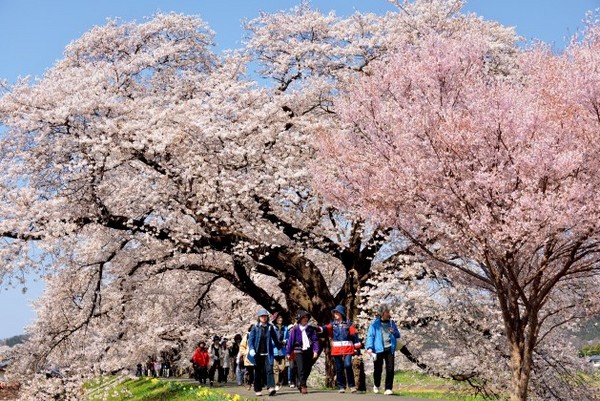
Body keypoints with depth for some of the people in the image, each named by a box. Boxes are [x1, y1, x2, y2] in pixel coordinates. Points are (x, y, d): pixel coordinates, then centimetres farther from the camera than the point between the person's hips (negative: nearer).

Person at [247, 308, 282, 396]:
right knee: (258, 372, 8)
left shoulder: (270, 327, 5)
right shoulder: (255, 327, 1)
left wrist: (279, 347, 20)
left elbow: (275, 339, 15)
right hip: (258, 354, 0)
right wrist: (251, 349, -16)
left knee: (269, 369, -15)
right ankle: (258, 390, 18)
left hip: (268, 353, 0)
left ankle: (271, 388, -24)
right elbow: (250, 339, -2)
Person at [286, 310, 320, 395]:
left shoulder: (311, 329, 7)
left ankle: (300, 383, 25)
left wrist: (315, 351, -7)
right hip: (299, 351, -3)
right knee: (301, 369, -11)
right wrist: (289, 353, 5)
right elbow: (290, 341, 5)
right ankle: (303, 386, -8)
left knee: (307, 369, 6)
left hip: (309, 352, 3)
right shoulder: (295, 329, 1)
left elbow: (315, 340, 4)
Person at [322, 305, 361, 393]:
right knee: (339, 368, 5)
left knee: (348, 365, -16)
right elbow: (326, 328, -6)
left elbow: (354, 335, 3)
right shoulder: (333, 324, 12)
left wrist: (357, 347, -2)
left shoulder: (348, 323, 5)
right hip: (336, 349, 3)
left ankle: (352, 385, -3)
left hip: (347, 349, -3)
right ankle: (341, 387, 15)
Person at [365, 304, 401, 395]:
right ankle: (376, 385, 33)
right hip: (379, 349, -3)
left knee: (390, 369, -5)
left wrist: (394, 332, -3)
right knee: (378, 369, 8)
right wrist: (369, 347, -19)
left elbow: (398, 335, 20)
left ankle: (388, 389, 2)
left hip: (390, 349, 3)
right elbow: (370, 335, -7)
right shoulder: (375, 323, -2)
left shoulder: (391, 322, 12)